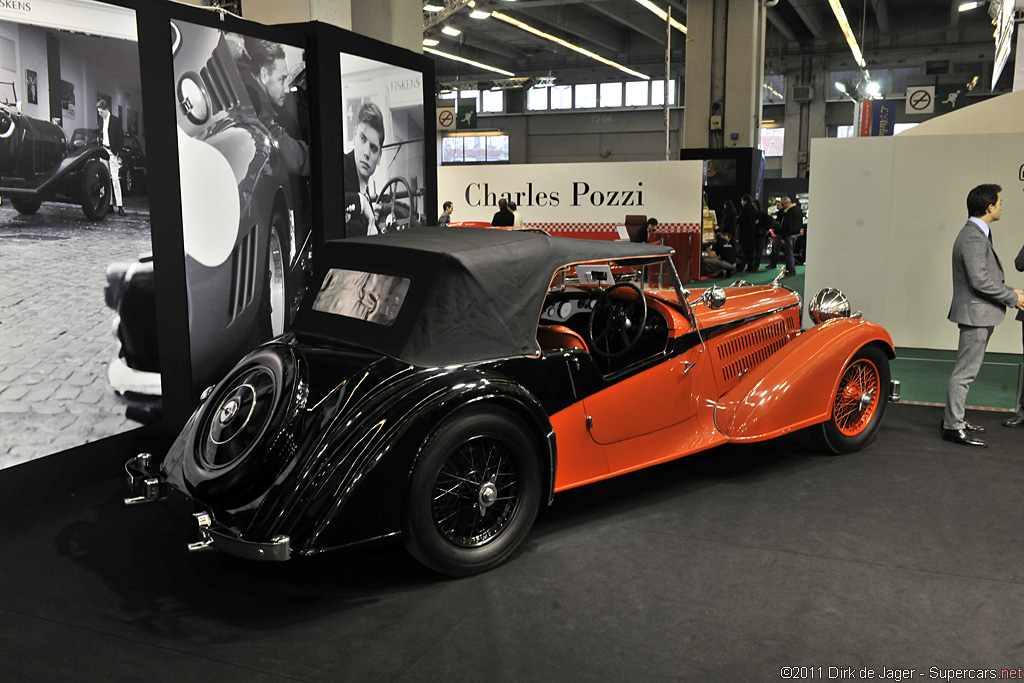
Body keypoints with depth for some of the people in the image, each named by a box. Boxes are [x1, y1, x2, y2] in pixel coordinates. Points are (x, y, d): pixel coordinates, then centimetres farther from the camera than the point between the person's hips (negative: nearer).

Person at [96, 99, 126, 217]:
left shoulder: (115, 120, -5)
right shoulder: (101, 121, 13)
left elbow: (121, 138, -4)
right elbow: (100, 136, 19)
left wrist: (117, 152, -10)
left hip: (112, 152, -6)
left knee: (115, 179, -11)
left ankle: (120, 206, -13)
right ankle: (109, 204, 6)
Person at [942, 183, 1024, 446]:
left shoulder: (978, 234, 15)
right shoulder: (973, 238, -19)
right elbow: (980, 280, -24)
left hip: (980, 313, 11)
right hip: (975, 313, -11)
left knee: (966, 370, 17)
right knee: (965, 371, -6)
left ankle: (953, 417, 26)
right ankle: (953, 427, -1)